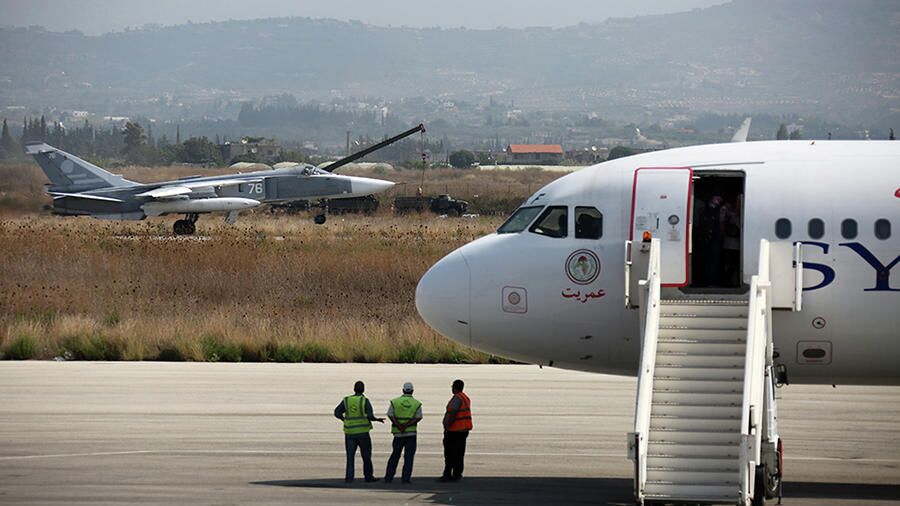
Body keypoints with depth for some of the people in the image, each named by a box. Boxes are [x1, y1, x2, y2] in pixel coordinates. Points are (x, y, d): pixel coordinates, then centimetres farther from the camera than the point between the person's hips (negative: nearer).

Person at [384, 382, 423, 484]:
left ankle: (388, 477, 10)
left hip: (398, 433, 1)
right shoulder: (417, 404, 0)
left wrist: (400, 426, -16)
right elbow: (418, 417, -11)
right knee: (409, 457, 2)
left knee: (395, 455, 12)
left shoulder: (395, 402, 1)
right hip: (411, 433, -1)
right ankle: (405, 478, -5)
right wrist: (406, 425, -18)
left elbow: (390, 415, -10)